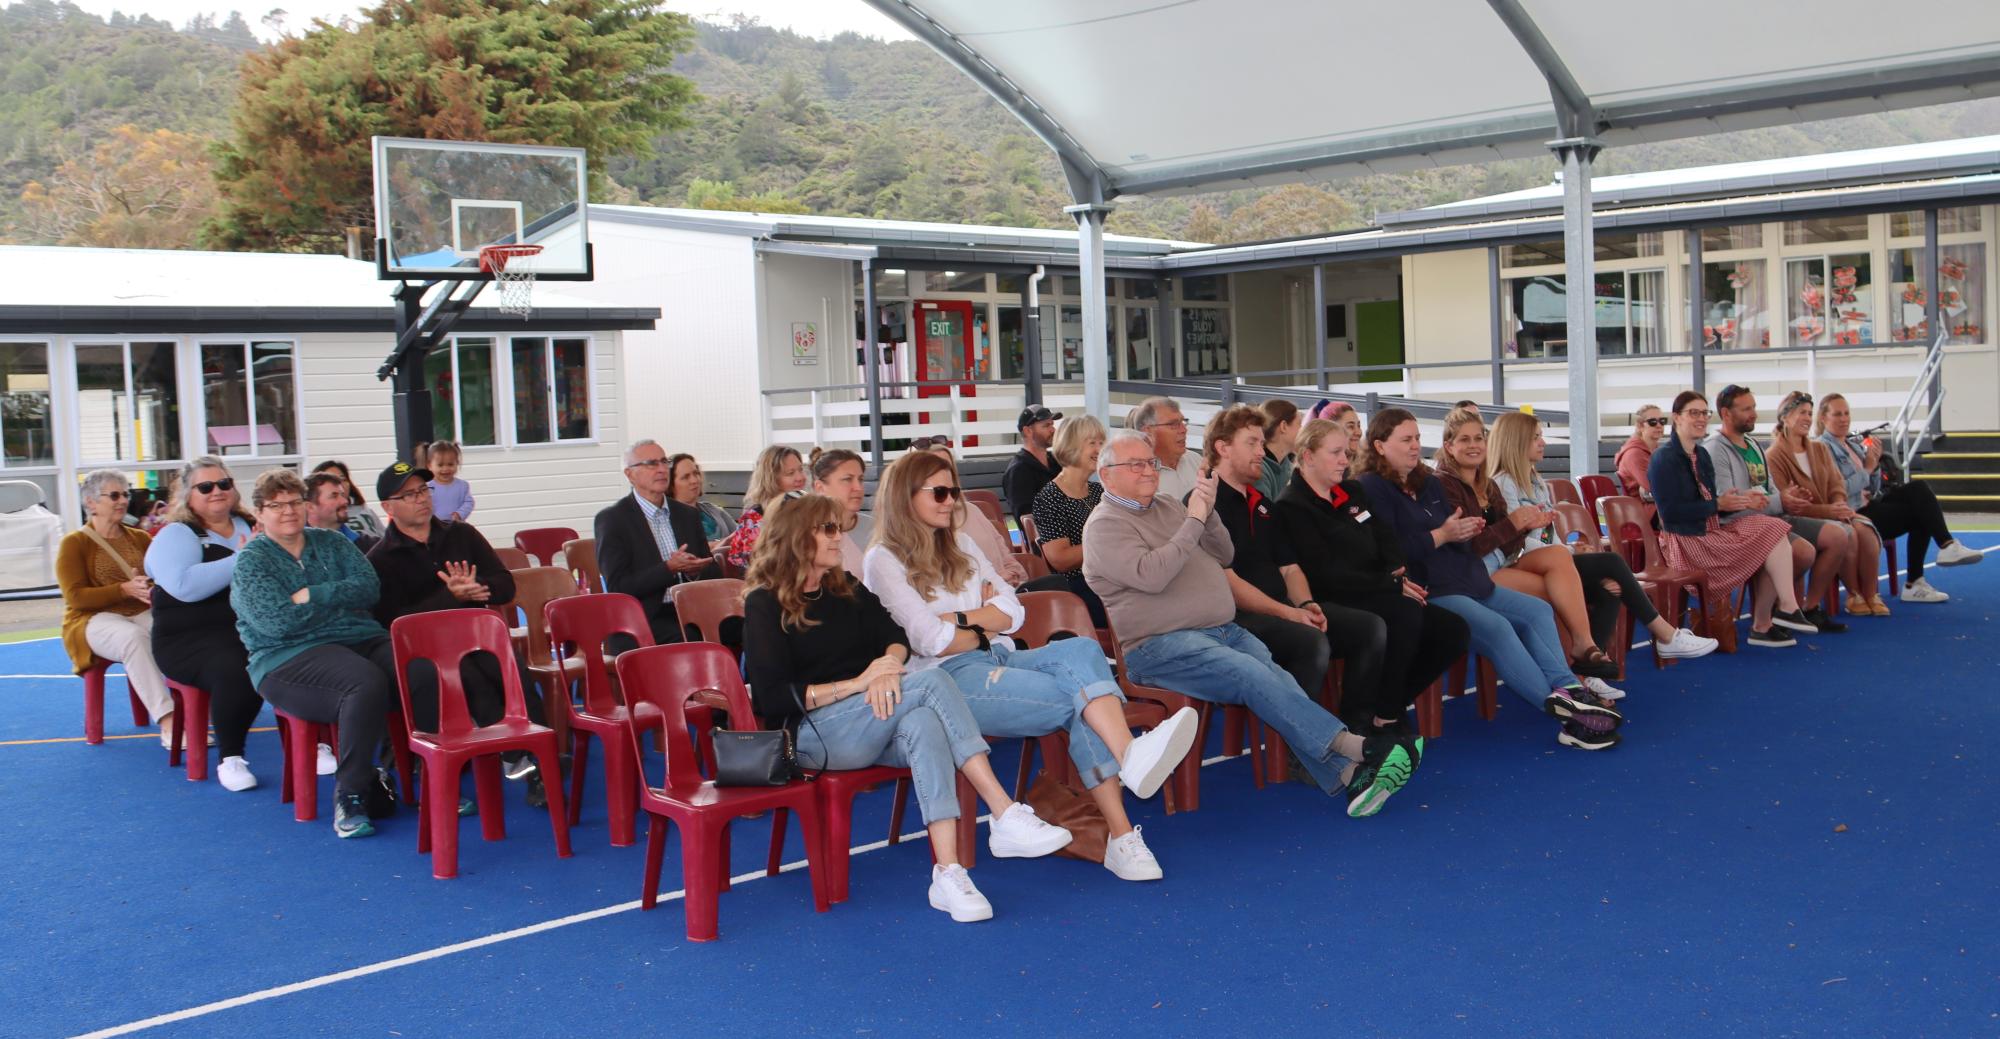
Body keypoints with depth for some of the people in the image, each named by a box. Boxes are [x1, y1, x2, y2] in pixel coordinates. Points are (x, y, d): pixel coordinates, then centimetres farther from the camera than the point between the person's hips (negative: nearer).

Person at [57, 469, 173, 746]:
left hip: (143, 614, 4)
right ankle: (167, 722, -46)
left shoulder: (140, 538, 18)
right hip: (95, 618, -4)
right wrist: (125, 589, -18)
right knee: (133, 636, -40)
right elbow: (75, 596, -6)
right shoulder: (74, 543, 4)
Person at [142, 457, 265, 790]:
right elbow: (183, 585, -18)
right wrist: (239, 560, -14)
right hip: (192, 638, -4)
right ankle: (230, 759, -16)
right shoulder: (176, 535, 3)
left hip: (252, 630, 4)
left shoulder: (250, 527, 18)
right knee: (235, 672, -36)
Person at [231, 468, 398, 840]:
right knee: (367, 683, -37)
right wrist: (340, 598, -1)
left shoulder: (331, 543, 19)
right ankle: (350, 795, -25)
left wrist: (312, 596, -9)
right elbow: (277, 622, -9)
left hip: (363, 640, 4)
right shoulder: (250, 562, 7)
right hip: (289, 658, -4)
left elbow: (369, 586, 1)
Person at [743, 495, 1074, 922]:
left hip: (870, 721, 6)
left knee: (922, 724, -33)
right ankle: (1006, 815, -35)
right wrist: (856, 683, -15)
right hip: (811, 734, -6)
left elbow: (896, 637, 11)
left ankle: (948, 873, -44)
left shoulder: (847, 590, 20)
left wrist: (888, 665, -14)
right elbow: (771, 697, -10)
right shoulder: (765, 604, -1)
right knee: (933, 680, -29)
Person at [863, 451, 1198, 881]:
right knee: (1078, 699, -28)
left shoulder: (961, 546, 24)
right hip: (948, 678, -6)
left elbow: (1013, 612, 13)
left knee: (1081, 649, -28)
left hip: (999, 659, 6)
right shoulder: (883, 562, 3)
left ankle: (1132, 756, -45)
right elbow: (929, 641, -9)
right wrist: (983, 625, 6)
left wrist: (957, 618, -2)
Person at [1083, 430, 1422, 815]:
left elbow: (1225, 556, 17)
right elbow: (1150, 575, -20)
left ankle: (1349, 775, -28)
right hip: (1160, 646, -7)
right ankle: (1355, 746, -32)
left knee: (1279, 680, -17)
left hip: (1223, 630, 7)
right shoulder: (1105, 524, -3)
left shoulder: (1167, 507, 21)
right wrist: (1193, 521, -14)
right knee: (1252, 675, -29)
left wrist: (1208, 513, -1)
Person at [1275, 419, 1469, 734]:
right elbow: (1325, 575, -17)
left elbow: (1387, 542, 14)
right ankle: (1384, 718, -17)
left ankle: (1389, 704, 6)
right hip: (1336, 602, -8)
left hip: (1379, 597, 8)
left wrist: (1399, 576, -9)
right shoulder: (1291, 507, -9)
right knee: (1407, 614, -32)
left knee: (1453, 631, -7)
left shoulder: (1353, 492, 18)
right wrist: (1392, 585, -16)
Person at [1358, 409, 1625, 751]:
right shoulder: (1373, 488, -8)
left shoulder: (1429, 483, 20)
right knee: (1496, 627, -28)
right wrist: (1441, 536, -18)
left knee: (1537, 610, 1)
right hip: (1427, 592, -11)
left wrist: (1465, 530, 0)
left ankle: (1564, 689, -16)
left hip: (1466, 582, 11)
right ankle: (1567, 716, -30)